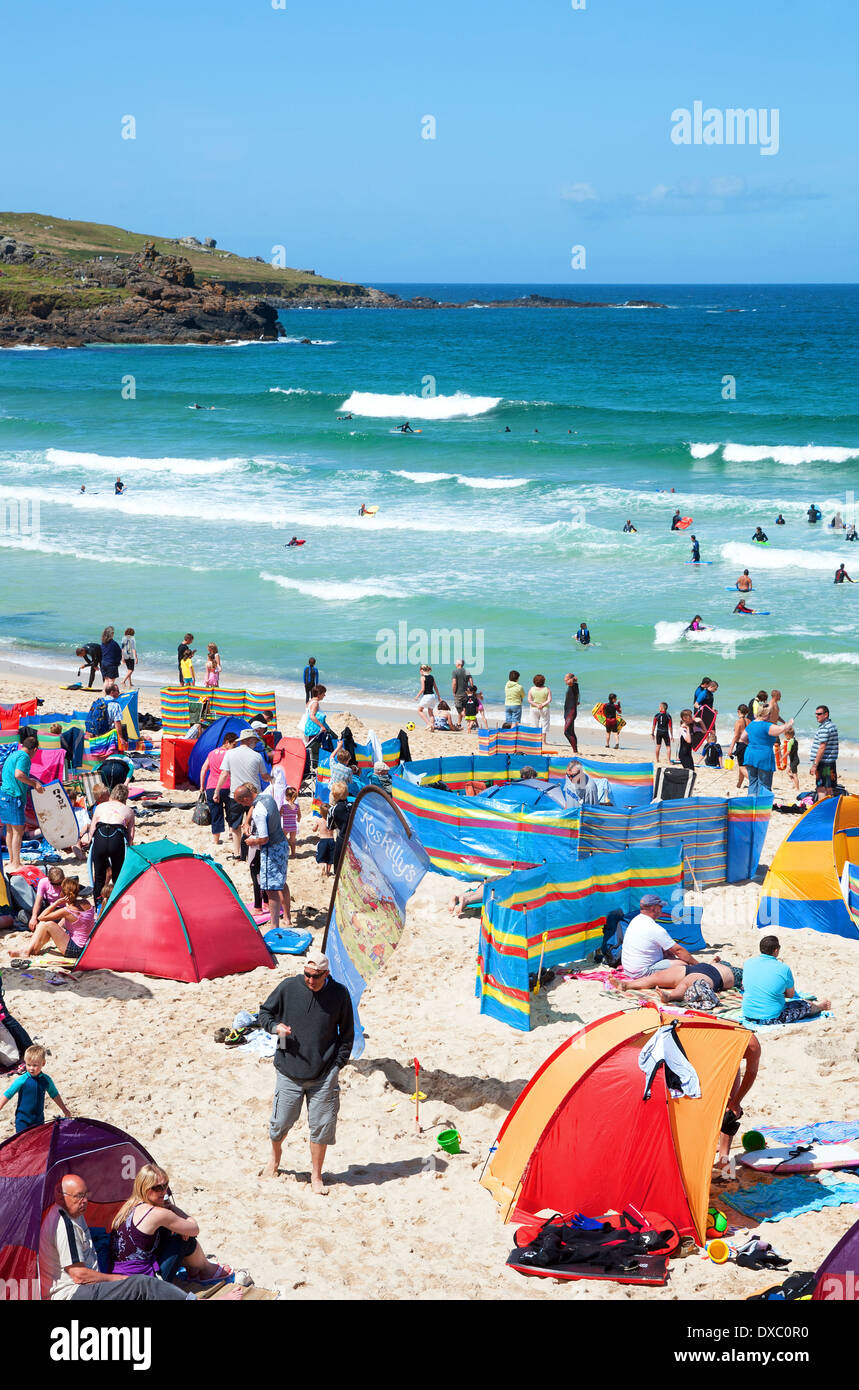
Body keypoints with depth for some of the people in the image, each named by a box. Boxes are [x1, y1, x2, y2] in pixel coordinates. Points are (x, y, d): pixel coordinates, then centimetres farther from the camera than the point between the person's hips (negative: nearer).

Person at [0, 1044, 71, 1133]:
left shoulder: (46, 1080, -2)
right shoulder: (21, 1080, -14)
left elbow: (55, 1095, 14)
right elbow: (7, 1095, -8)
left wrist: (65, 1109, 23)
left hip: (39, 1119, 3)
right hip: (22, 1120, -3)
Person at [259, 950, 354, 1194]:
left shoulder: (339, 994, -3)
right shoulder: (288, 988, -5)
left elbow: (347, 1033, 7)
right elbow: (264, 1013, 9)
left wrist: (338, 1064, 4)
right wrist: (275, 1026, -12)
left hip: (324, 1074, 0)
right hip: (289, 1071, 0)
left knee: (322, 1127, 2)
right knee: (280, 1123, 7)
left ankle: (316, 1176, 21)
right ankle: (275, 1155, 40)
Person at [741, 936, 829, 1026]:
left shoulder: (748, 963, -4)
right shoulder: (784, 969, -15)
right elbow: (791, 995, 1)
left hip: (748, 1017, 5)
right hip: (773, 1018, -5)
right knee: (807, 1005, 19)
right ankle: (820, 1007, 53)